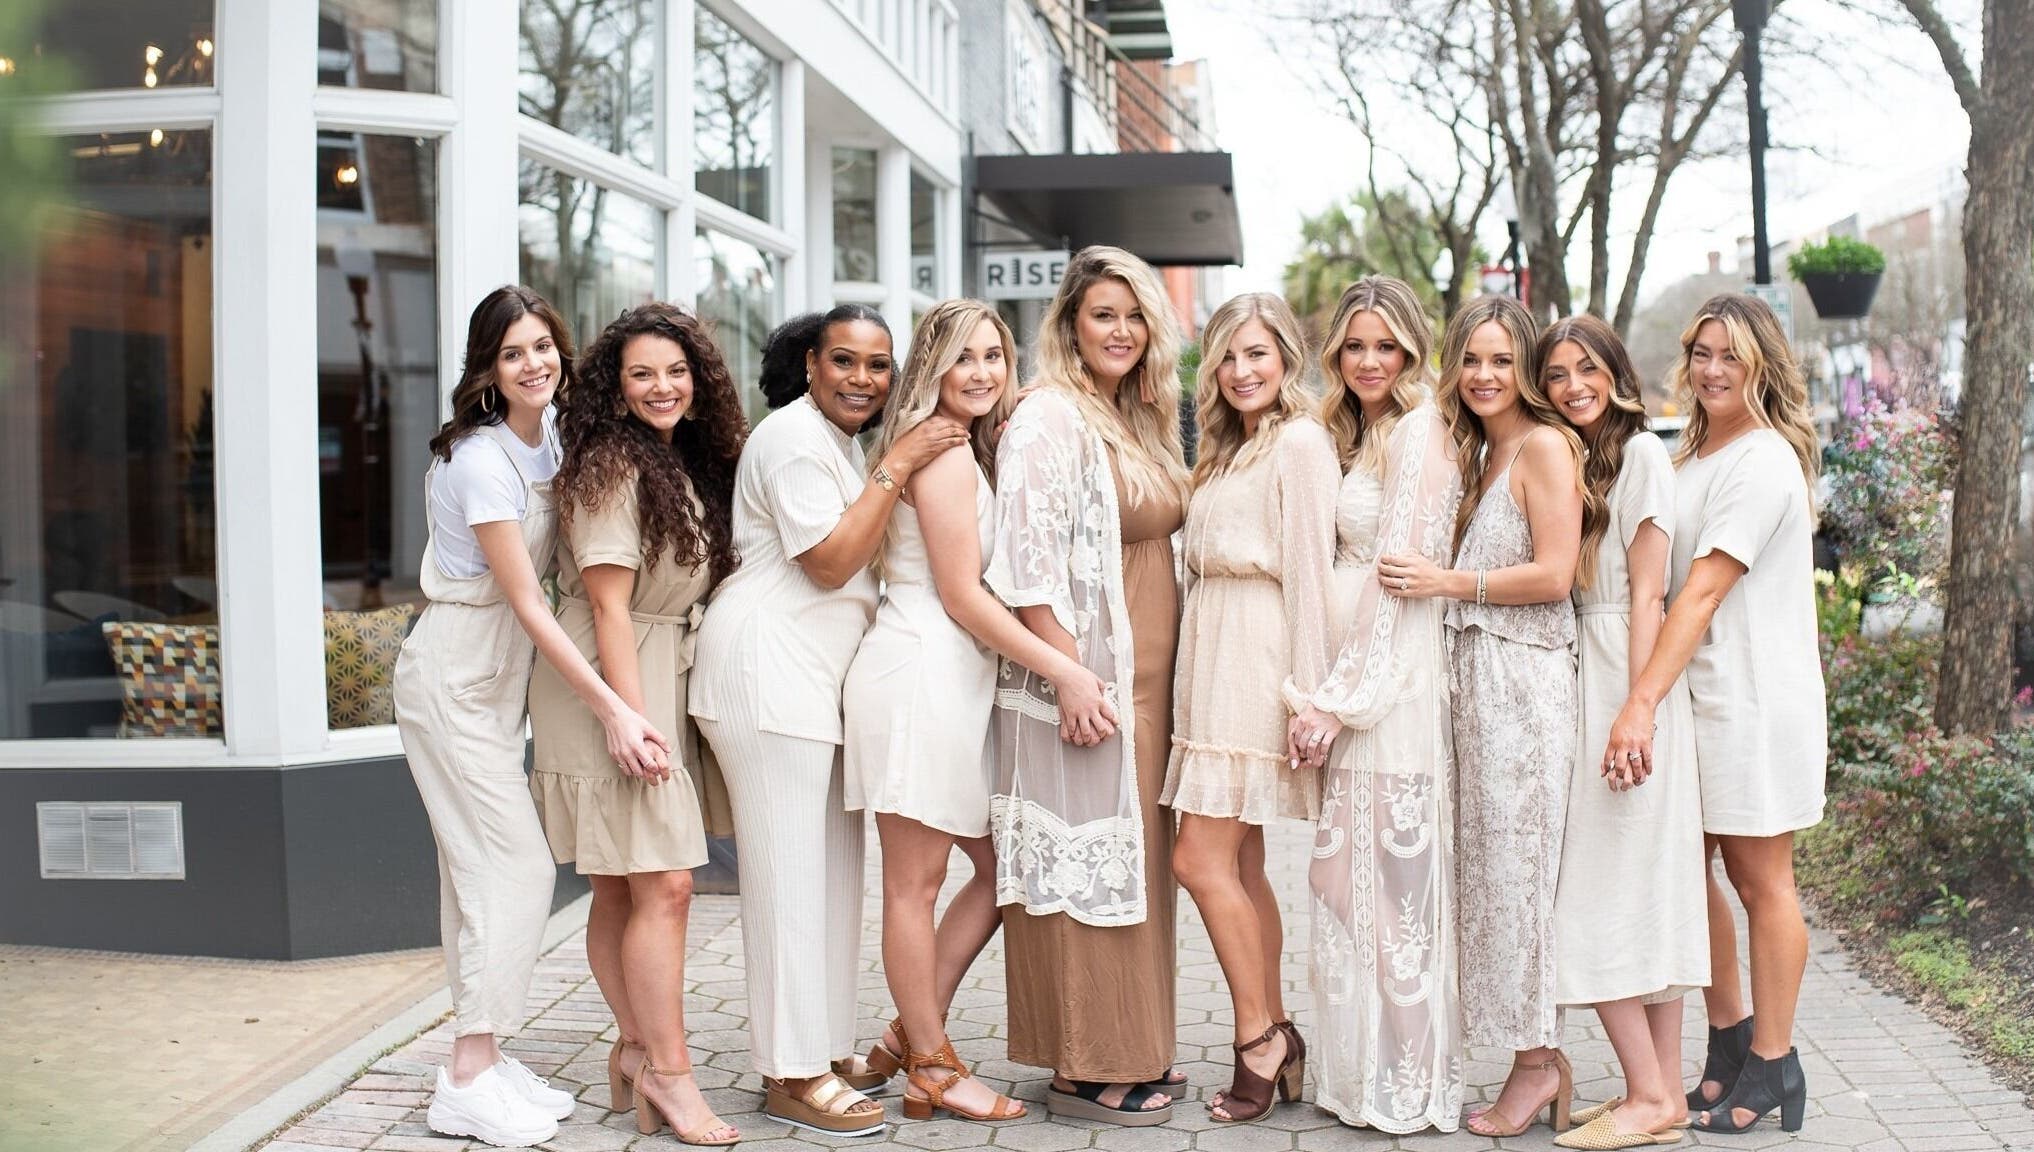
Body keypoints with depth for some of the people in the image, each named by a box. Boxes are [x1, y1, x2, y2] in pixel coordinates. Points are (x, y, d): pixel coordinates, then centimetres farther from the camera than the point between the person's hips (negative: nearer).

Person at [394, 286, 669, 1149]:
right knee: (516, 867, -9)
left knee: (485, 872, 10)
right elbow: (528, 605, -23)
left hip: (500, 679, 8)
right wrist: (612, 712, -26)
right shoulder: (481, 461, -20)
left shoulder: (548, 442, 5)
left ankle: (480, 1062, 18)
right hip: (454, 677, -8)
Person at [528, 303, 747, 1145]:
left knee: (623, 887, 12)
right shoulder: (612, 467, -12)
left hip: (668, 683, 8)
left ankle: (637, 1052, 17)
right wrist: (631, 716, -20)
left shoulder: (691, 461, 14)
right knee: (662, 885, -9)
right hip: (612, 687, -8)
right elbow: (607, 602, -16)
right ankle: (666, 1071, -3)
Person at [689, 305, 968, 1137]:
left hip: (816, 674, 10)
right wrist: (895, 468, -17)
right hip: (766, 667, -10)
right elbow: (832, 563, -17)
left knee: (835, 864, 12)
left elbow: (856, 557, 21)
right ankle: (793, 1076, -1)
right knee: (788, 870, -7)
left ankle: (825, 1047, 21)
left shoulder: (840, 439, 19)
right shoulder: (793, 438, -12)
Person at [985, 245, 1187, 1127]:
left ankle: (1131, 1048, 23)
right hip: (1084, 680, -9)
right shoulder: (1049, 421, -11)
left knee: (1136, 856, 13)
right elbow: (1031, 563, -18)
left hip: (1147, 681, 9)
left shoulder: (1140, 421, 16)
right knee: (1085, 858, -3)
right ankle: (1083, 1070, 7)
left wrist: (1159, 676, 16)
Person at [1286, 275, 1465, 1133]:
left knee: (1392, 878, -3)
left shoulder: (1420, 432, -10)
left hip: (1396, 683, -9)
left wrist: (1339, 699, -16)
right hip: (1350, 685, 9)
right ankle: (1357, 1071, 21)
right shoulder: (1359, 436, 18)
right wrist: (1327, 698, 8)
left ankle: (1406, 1087, 8)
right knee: (1346, 874, 11)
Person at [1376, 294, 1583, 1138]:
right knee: (1492, 867, 8)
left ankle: (1536, 1061, 6)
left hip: (1524, 677, -8)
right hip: (1478, 673, 8)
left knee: (1516, 865, -4)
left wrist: (1447, 582, -13)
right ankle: (1544, 1059, 15)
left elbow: (1554, 573, -15)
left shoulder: (1543, 445, -7)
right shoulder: (1479, 453, 20)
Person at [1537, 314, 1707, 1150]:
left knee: (1603, 889, -8)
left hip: (1625, 678, -8)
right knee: (1642, 891, 7)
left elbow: (1647, 592, -12)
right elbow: (1558, 583, 13)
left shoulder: (1640, 453, -6)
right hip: (1581, 674, 8)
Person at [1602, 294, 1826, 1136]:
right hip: (1694, 692, 8)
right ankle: (1729, 1041, 25)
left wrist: (1642, 702, -27)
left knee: (1761, 881, 3)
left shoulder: (1763, 461, -13)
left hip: (1754, 698, -8)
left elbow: (1703, 592, -22)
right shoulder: (1694, 458, 14)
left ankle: (1772, 1066, 15)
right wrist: (1646, 699, 6)